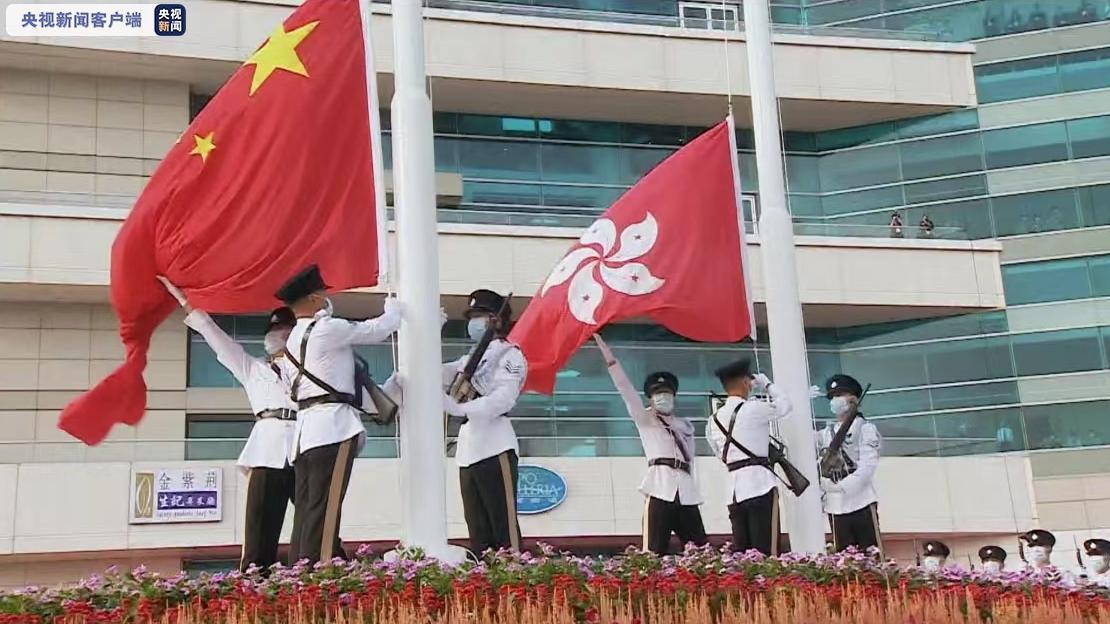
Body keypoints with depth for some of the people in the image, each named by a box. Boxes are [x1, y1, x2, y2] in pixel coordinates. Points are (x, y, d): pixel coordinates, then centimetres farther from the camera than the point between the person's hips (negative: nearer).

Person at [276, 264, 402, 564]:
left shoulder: (292, 341, 22)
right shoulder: (328, 329, -4)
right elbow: (382, 328, 2)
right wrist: (393, 303, 22)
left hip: (306, 429, 8)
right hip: (333, 426, -8)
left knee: (306, 513, 4)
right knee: (323, 513, -14)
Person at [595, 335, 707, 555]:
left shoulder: (686, 426, 23)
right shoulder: (645, 419, 10)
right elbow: (625, 388, 0)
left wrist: (695, 492, 12)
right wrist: (609, 356, -9)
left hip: (686, 493, 5)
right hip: (660, 488, -4)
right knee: (654, 552, -12)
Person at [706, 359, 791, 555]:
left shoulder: (714, 420, 13)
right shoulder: (753, 409, -4)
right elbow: (784, 404, 12)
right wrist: (766, 384, 25)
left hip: (734, 490, 6)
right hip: (760, 486, -6)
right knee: (766, 553, -7)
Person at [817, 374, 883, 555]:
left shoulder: (865, 428, -1)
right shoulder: (827, 433, 14)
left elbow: (868, 466, -11)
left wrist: (841, 486, -20)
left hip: (861, 502, -4)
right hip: (835, 506, 4)